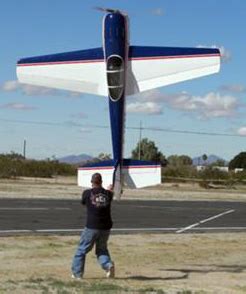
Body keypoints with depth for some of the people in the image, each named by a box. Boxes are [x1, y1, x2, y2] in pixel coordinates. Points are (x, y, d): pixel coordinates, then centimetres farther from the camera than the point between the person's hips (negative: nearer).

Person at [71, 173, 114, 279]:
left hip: (91, 227, -3)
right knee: (102, 249, 19)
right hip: (105, 227, 3)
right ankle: (108, 264, -6)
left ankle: (77, 273, 12)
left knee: (82, 249, 10)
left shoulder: (87, 193, -3)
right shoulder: (108, 193, 3)